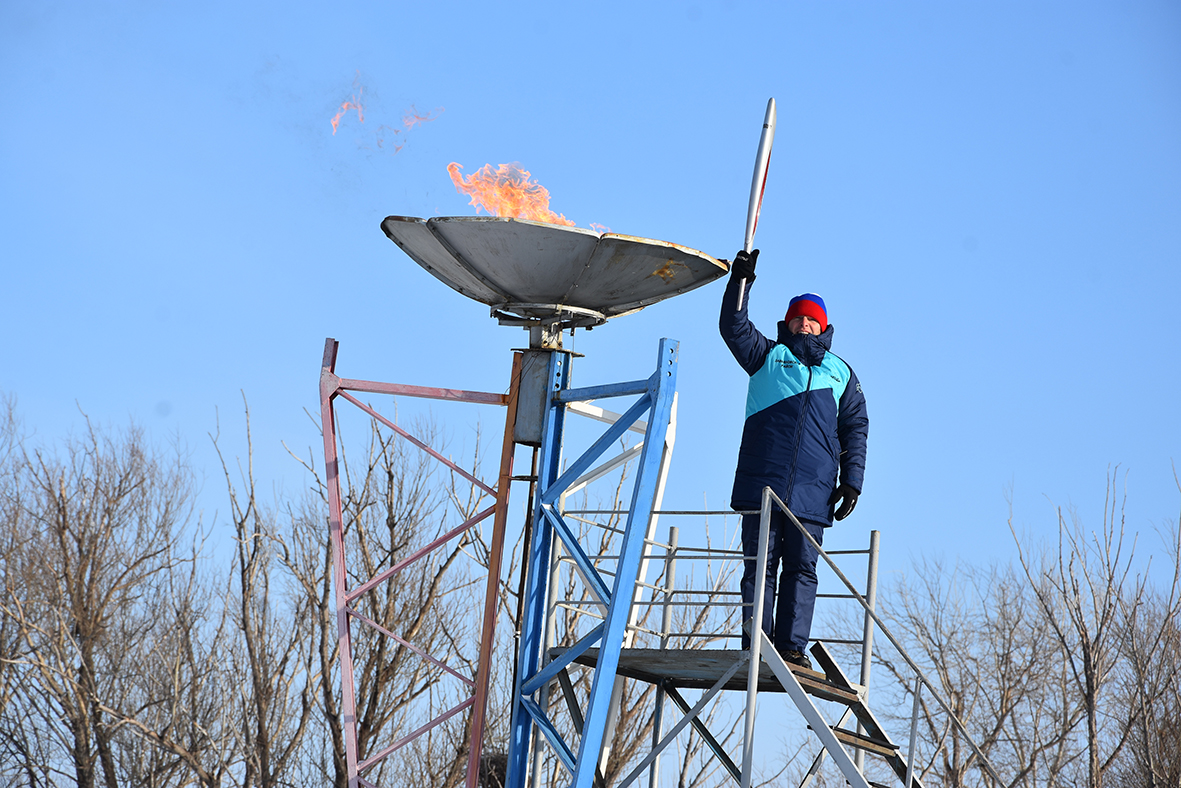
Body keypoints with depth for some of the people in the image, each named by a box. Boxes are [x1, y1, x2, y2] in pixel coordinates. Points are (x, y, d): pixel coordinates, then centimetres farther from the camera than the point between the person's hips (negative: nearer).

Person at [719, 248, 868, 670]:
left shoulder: (840, 373, 21)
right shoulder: (767, 356, 18)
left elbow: (855, 430, 18)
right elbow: (733, 327, 5)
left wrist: (852, 481, 7)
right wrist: (740, 282, -8)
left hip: (813, 491, 1)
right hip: (761, 483, -1)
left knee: (802, 569, -2)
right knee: (759, 566, -4)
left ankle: (792, 647, -1)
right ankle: (756, 647, -4)